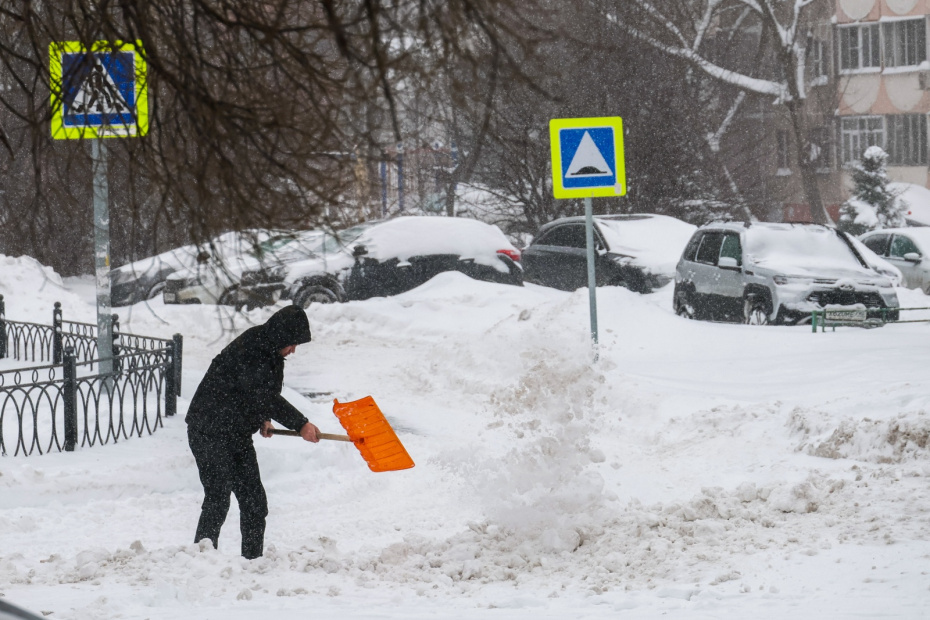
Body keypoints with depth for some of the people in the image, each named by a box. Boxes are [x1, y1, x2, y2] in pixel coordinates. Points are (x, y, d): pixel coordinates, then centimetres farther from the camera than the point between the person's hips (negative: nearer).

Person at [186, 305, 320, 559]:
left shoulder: (270, 351, 6)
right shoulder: (247, 351, -24)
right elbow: (264, 395, -29)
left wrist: (264, 419, 6)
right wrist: (300, 424, -29)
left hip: (238, 433, 9)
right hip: (209, 431, -9)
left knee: (254, 500, 6)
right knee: (218, 499, -13)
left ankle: (253, 559, 12)